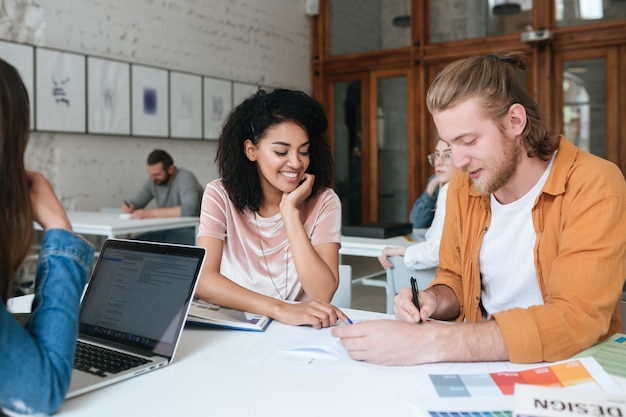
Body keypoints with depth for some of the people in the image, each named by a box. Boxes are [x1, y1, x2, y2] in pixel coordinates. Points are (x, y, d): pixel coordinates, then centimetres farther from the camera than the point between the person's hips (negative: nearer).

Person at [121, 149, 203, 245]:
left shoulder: (185, 177, -16)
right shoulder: (152, 181, 4)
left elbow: (189, 209, -30)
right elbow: (135, 203, 14)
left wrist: (151, 213, -29)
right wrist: (128, 207, -11)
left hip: (189, 231, -7)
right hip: (166, 231, 7)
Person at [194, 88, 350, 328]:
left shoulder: (323, 202, -5)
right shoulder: (221, 195, -5)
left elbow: (323, 294, -15)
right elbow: (203, 279, -17)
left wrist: (290, 210, -17)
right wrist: (280, 309, -29)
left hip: (300, 332, 1)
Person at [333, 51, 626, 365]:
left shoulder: (595, 187, -16)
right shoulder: (462, 187, 0)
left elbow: (575, 321, -26)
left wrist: (427, 343, -32)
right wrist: (433, 300, -12)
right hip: (482, 360, 5)